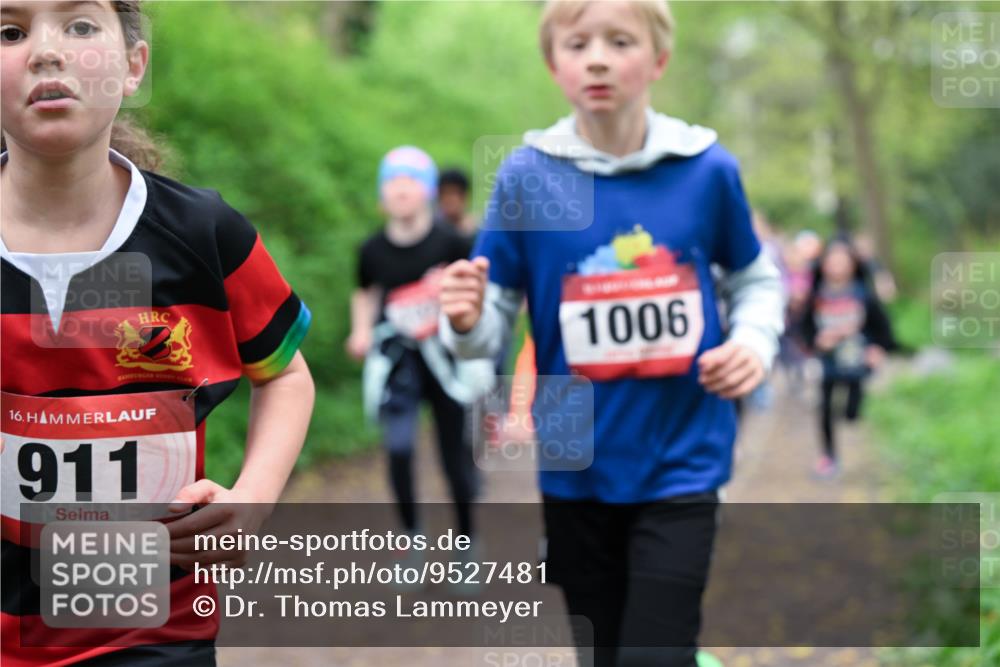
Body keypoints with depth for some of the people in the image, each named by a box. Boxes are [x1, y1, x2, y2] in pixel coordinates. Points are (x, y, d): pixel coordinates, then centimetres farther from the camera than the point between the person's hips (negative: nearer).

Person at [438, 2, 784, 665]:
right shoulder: (527, 175, -5)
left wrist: (754, 340, -7)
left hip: (681, 465, -1)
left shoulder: (708, 169, -3)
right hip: (576, 468, 1)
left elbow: (756, 278, 12)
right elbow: (495, 324, -3)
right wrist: (469, 320, -25)